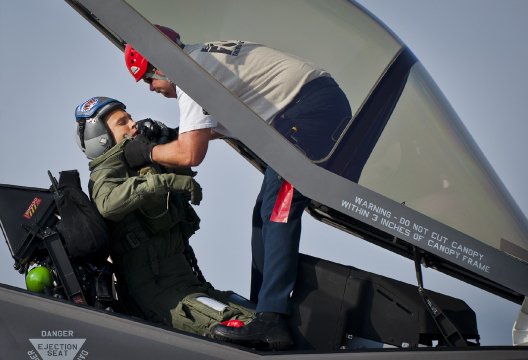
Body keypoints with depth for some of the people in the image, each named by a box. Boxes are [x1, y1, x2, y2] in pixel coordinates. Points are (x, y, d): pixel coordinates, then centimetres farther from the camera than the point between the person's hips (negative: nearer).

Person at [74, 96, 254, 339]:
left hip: (190, 281, 9)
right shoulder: (105, 175, -2)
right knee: (238, 324, -30)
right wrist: (163, 182, -33)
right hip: (156, 290, -8)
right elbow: (109, 203, -27)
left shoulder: (148, 164, 23)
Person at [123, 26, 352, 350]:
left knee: (278, 212, -16)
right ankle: (263, 310, 13)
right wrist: (174, 135, 26)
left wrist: (147, 152, 1)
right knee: (267, 214, 12)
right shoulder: (208, 55, 20)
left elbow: (190, 154, -17)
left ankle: (272, 321, -23)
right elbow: (222, 125, 36)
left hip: (311, 112, -11)